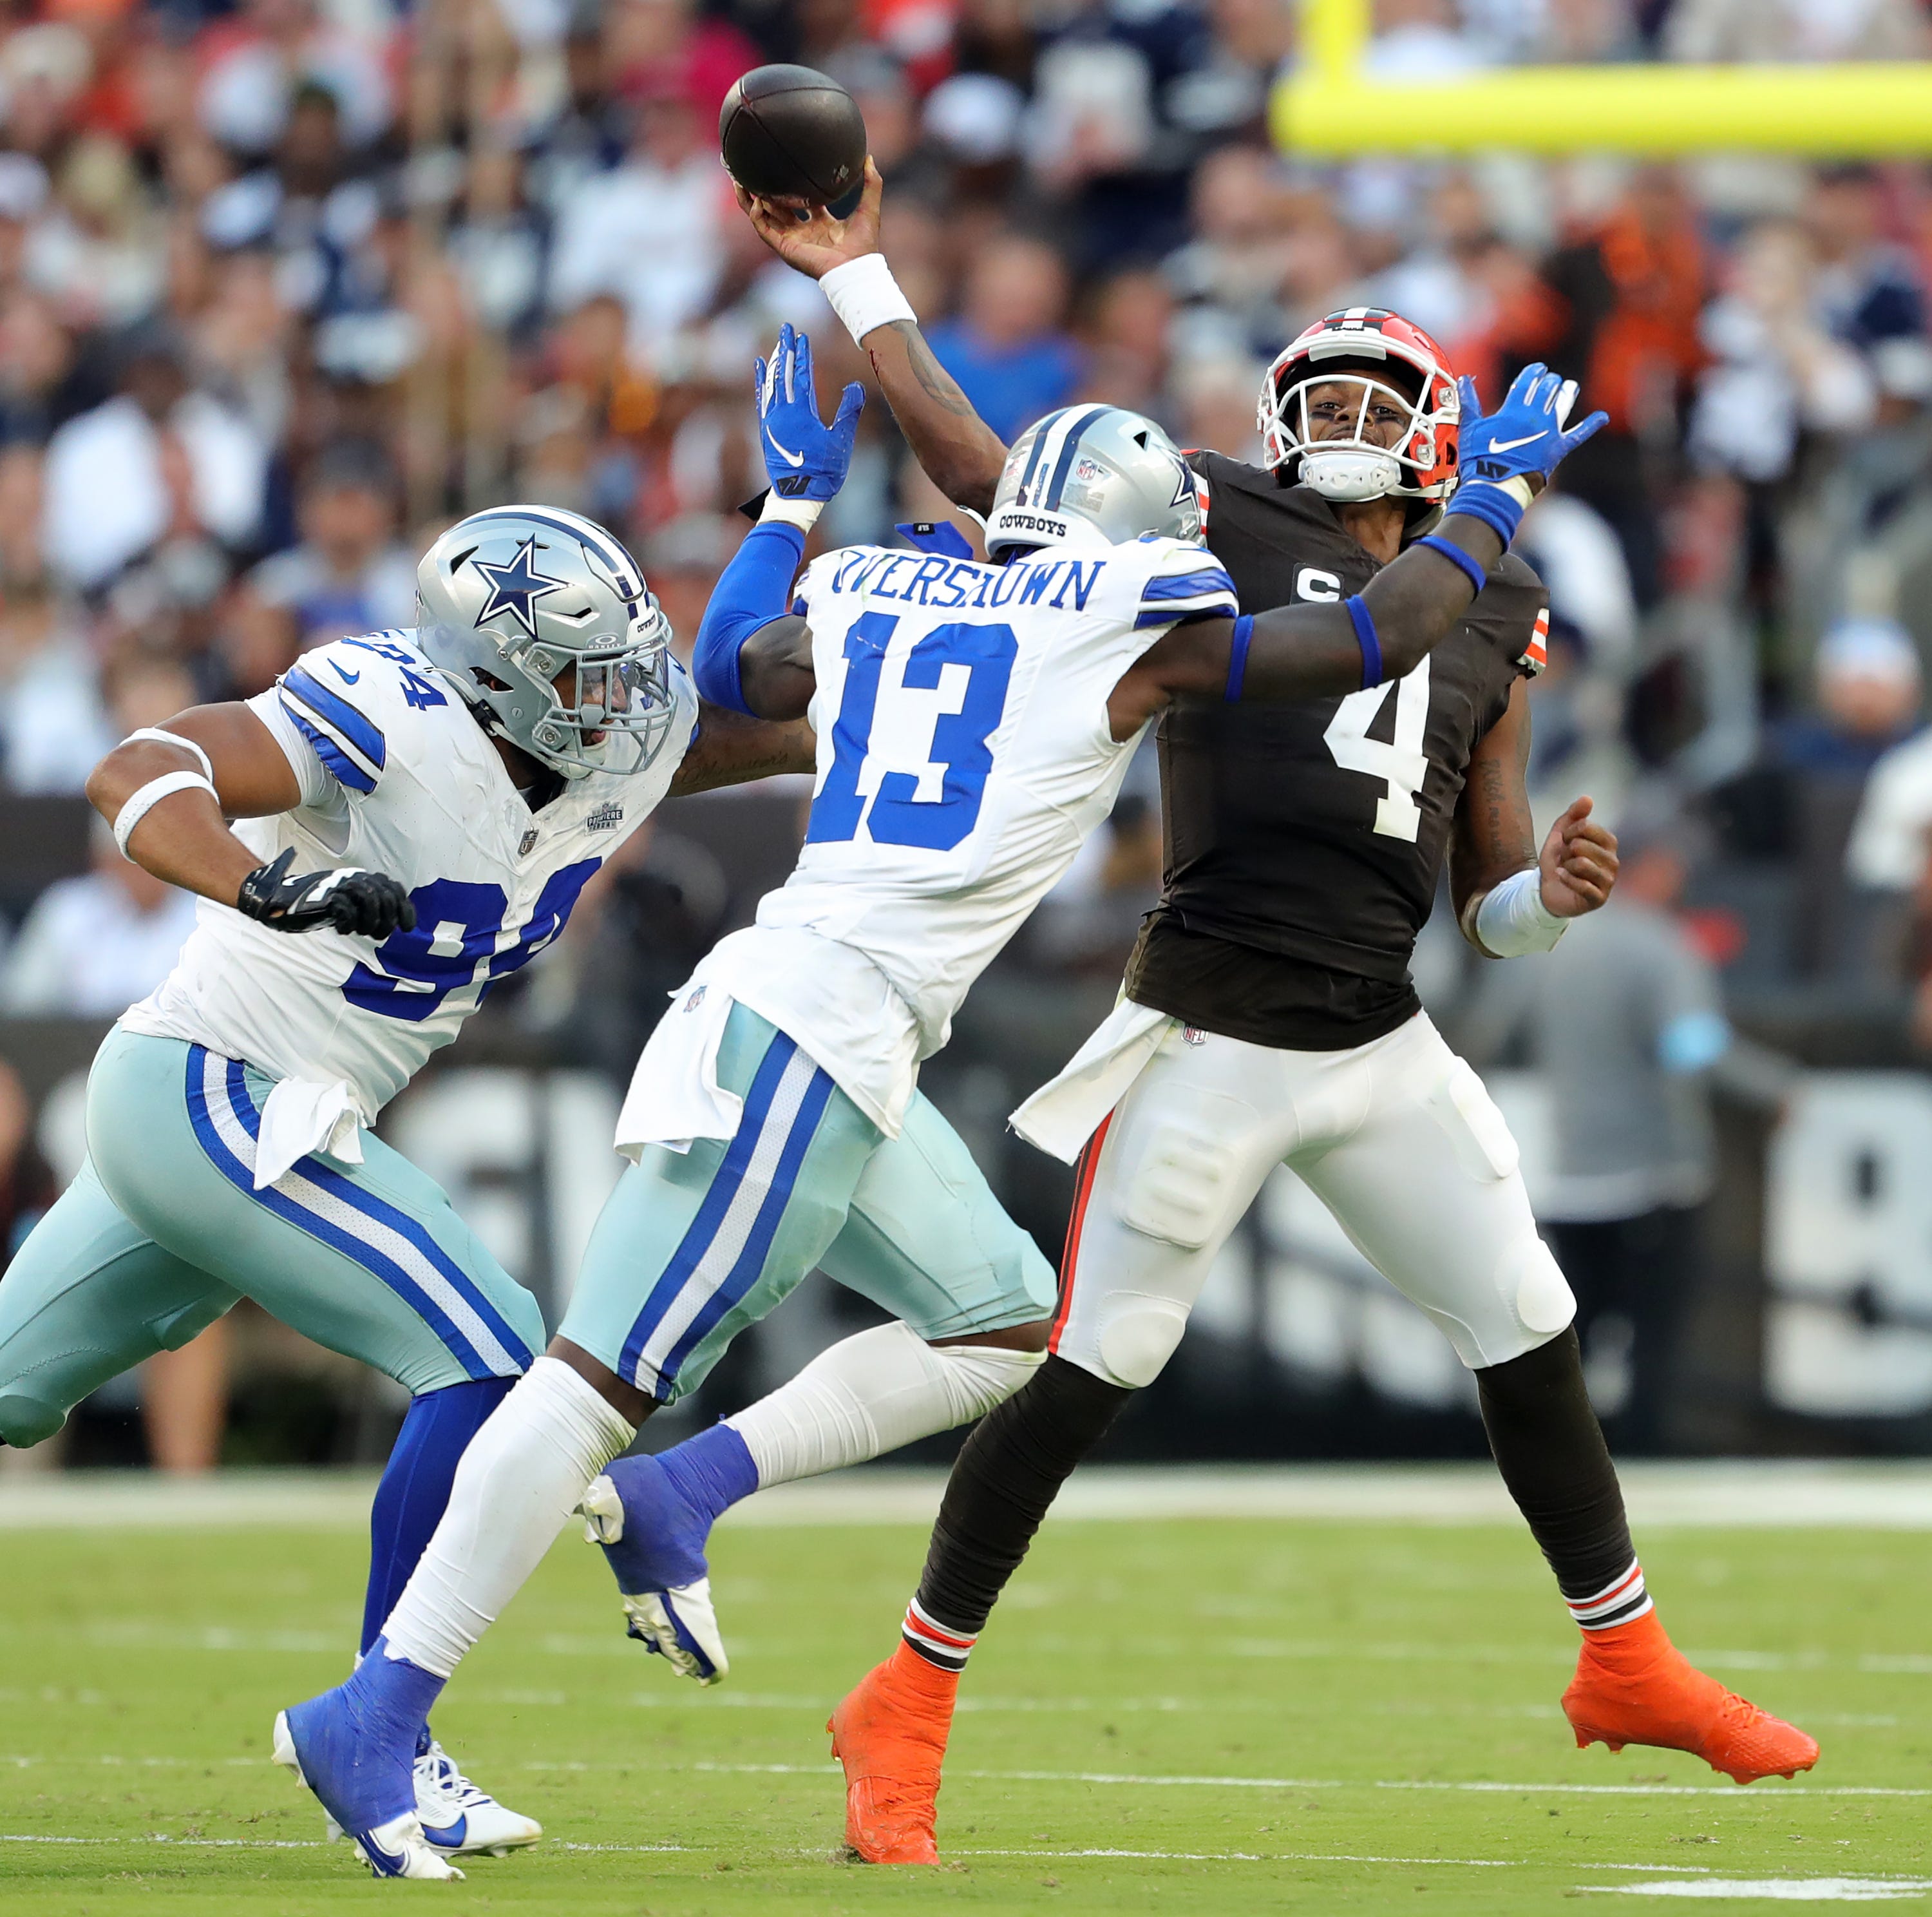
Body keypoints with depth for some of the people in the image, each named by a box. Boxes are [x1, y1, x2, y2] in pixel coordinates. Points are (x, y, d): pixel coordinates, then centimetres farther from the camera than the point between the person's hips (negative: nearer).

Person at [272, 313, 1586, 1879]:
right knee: (609, 1374, -10)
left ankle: (680, 1494, 10)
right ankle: (377, 1714, -12)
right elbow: (1379, 637, 6)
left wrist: (796, 498, 49)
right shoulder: (1136, 627, 0)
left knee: (1006, 1324, 18)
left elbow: (727, 663, 37)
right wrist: (1499, 488, 21)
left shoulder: (870, 594, 18)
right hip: (809, 1027, -9)